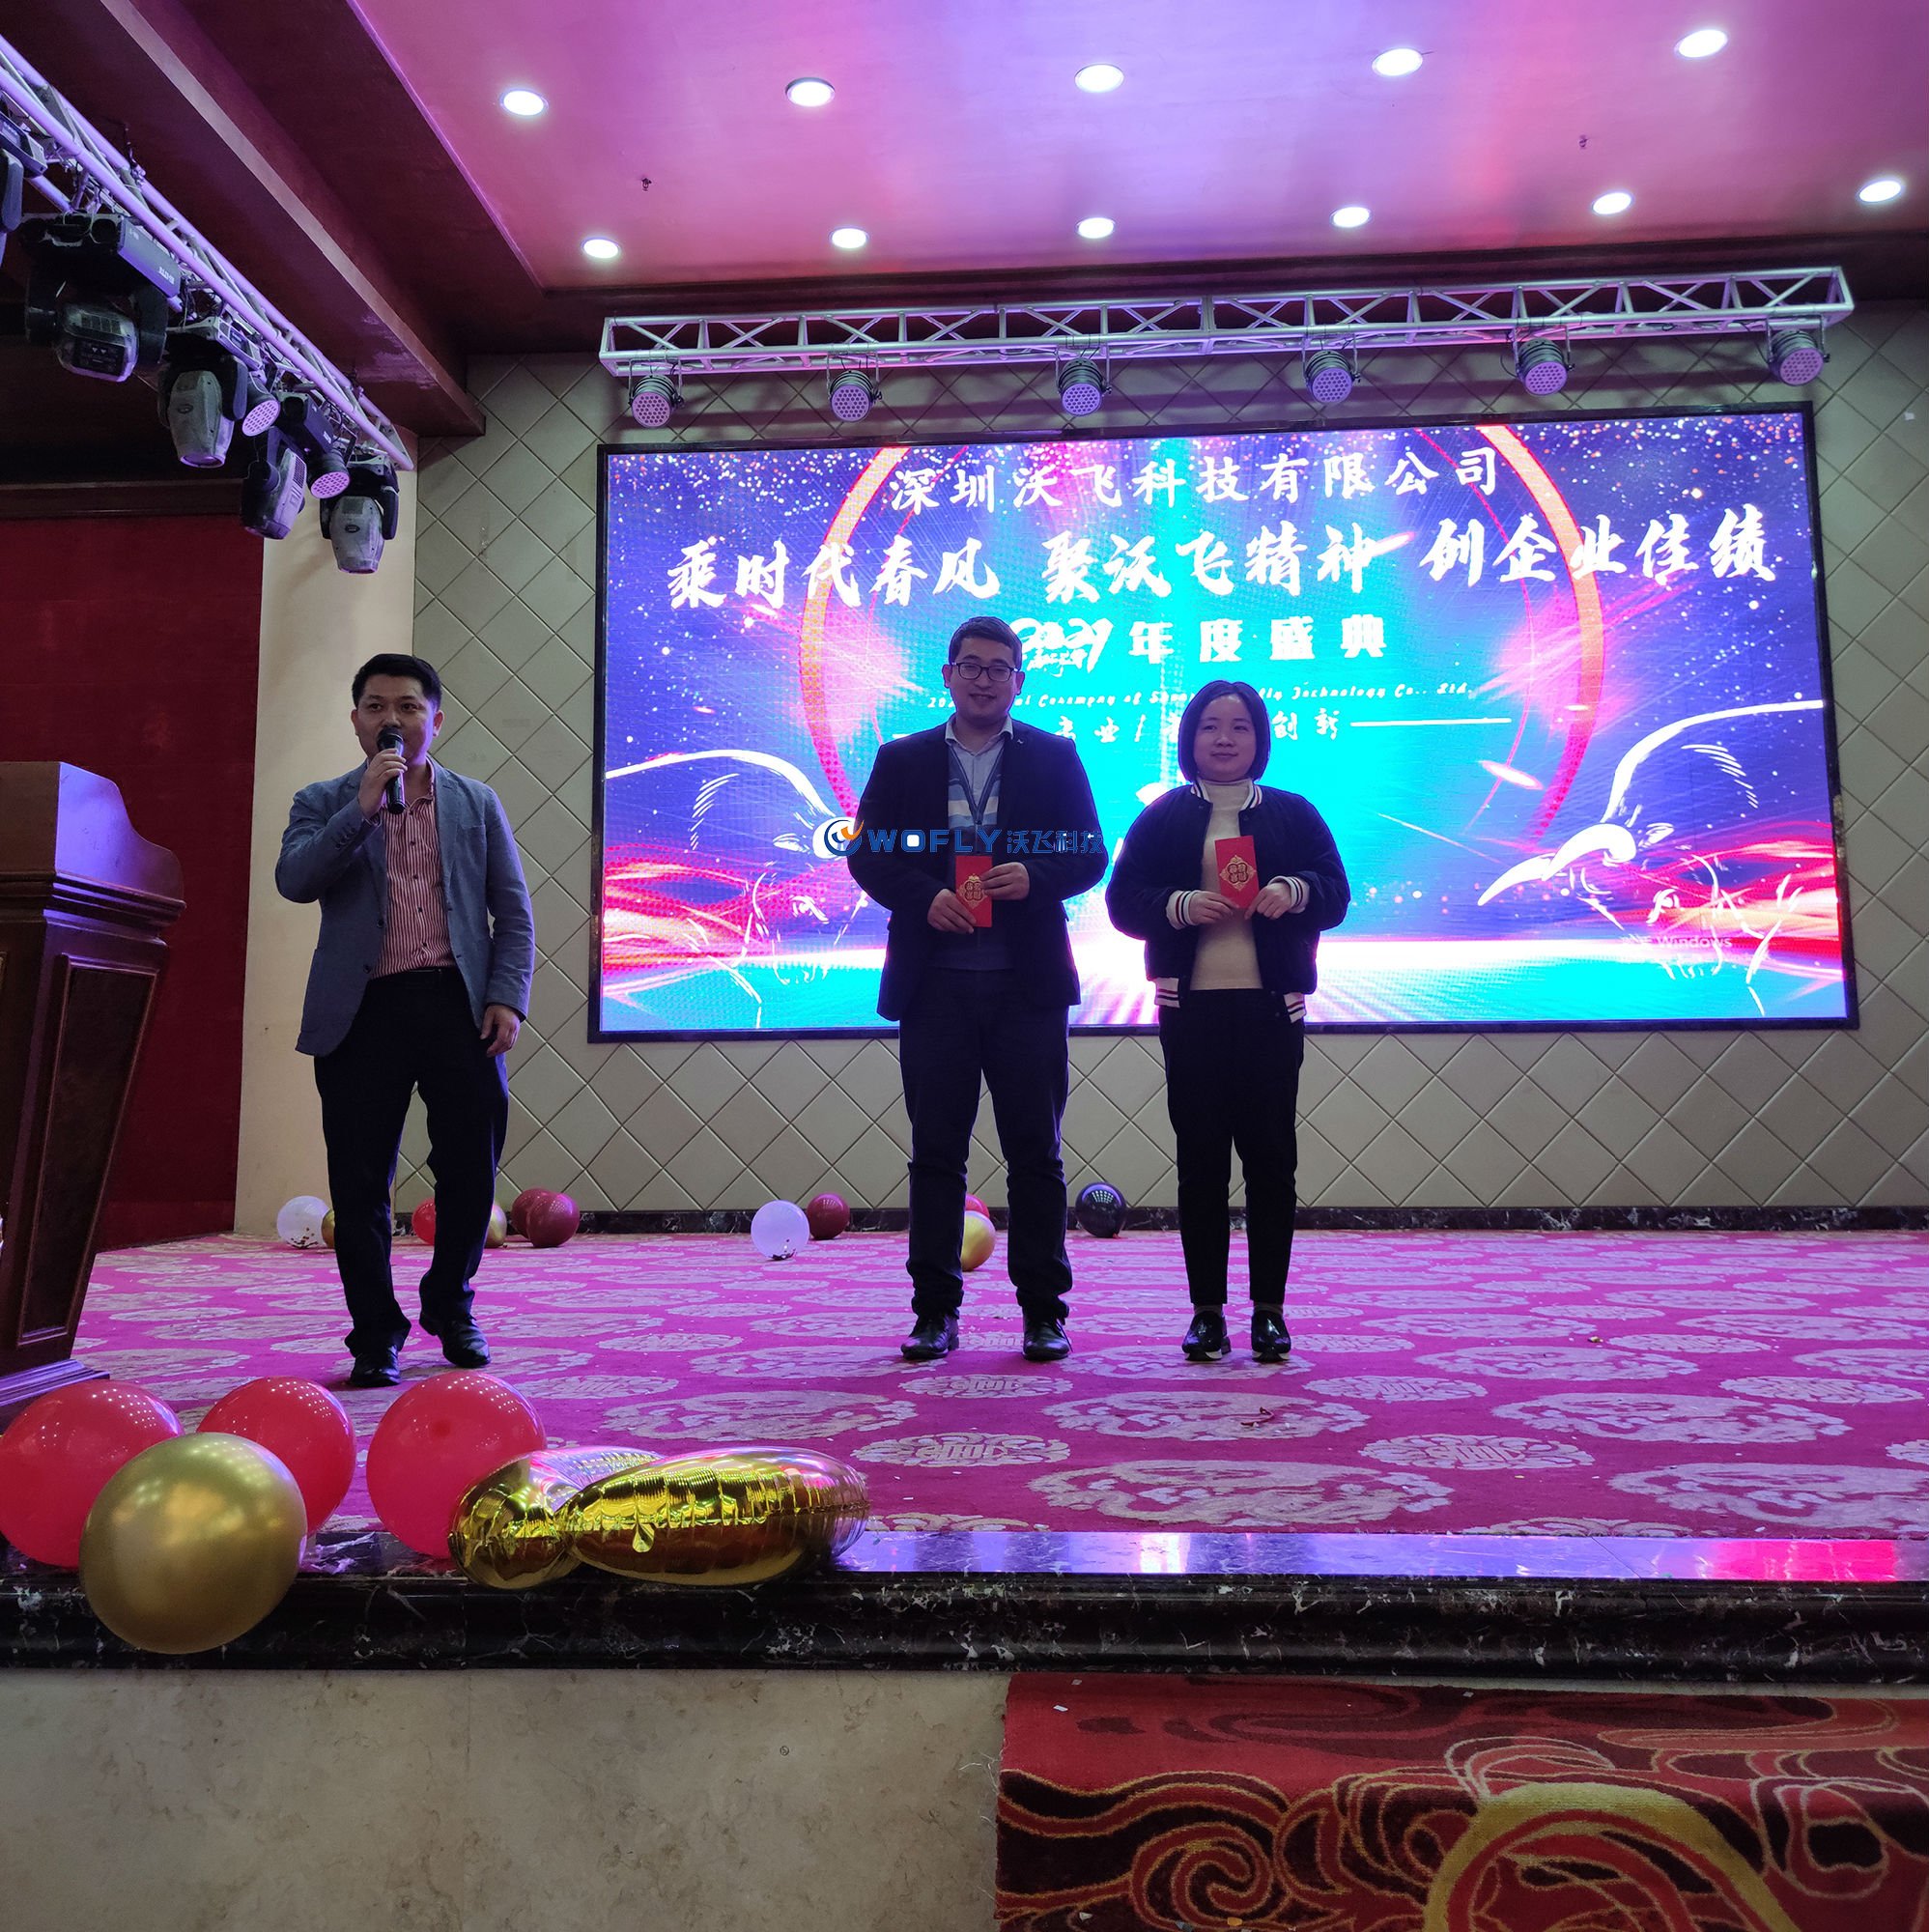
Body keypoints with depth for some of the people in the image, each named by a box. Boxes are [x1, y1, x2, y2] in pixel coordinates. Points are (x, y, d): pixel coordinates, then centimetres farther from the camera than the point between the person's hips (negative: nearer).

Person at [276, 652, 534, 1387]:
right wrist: (363, 807, -14)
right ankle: (376, 1334, 16)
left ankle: (450, 1307, 28)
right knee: (361, 1184, 2)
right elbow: (294, 881, -8)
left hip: (457, 1004, 1)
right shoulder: (322, 803, 11)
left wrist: (507, 997, -3)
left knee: (471, 1169, 4)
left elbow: (513, 912, 9)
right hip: (362, 1012, 0)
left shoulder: (476, 802, 12)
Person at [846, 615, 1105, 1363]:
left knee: (1035, 1153, 4)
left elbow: (1090, 854, 5)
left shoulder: (1055, 758, 10)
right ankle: (935, 1311, 15)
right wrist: (925, 897, -14)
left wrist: (1035, 876, -15)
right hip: (935, 983, 1)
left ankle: (1043, 1310, 14)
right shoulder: (901, 759, 11)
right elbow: (867, 854, 4)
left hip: (1028, 983, 0)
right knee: (936, 1151, 5)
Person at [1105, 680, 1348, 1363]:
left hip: (1271, 1007, 0)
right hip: (1191, 1008, 0)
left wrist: (1295, 891, -15)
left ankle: (1270, 1310, 11)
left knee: (1271, 1155, 1)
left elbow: (1336, 894, 6)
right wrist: (1180, 906, -16)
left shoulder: (1293, 814, 12)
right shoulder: (1162, 816, 10)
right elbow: (1122, 899, 3)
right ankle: (1207, 1312, 10)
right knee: (1200, 1159, 1)